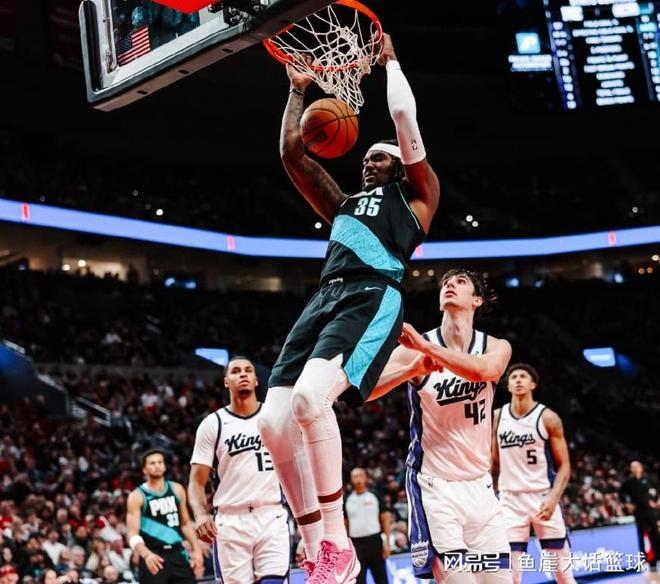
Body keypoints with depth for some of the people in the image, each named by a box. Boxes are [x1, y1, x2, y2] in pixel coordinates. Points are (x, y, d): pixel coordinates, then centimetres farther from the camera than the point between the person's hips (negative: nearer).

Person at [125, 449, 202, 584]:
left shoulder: (177, 489, 9)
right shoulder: (137, 496, -6)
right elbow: (132, 533, -14)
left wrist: (196, 549, 7)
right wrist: (146, 554, -31)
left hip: (177, 554, 5)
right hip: (154, 557, -4)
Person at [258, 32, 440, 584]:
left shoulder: (417, 196, 20)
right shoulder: (342, 204, 35)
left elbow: (404, 116, 13)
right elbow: (292, 151, 33)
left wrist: (390, 61, 27)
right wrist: (299, 89, 38)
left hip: (373, 299, -7)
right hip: (324, 300, 7)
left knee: (309, 400, -31)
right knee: (274, 423, -11)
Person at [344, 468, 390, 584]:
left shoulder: (375, 496, 3)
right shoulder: (347, 500, 7)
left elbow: (385, 519, 2)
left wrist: (387, 542, -7)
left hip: (374, 541, -1)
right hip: (356, 543, 1)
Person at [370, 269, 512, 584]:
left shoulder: (496, 347, 1)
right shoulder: (414, 349, -5)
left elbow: (483, 370, -23)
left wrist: (426, 346, -33)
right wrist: (413, 368, -31)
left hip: (479, 485, 4)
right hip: (433, 485, -4)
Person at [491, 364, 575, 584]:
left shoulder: (548, 418, -5)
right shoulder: (497, 417, 6)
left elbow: (564, 465, -5)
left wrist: (553, 498, -20)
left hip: (543, 498, -2)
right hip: (510, 499, 2)